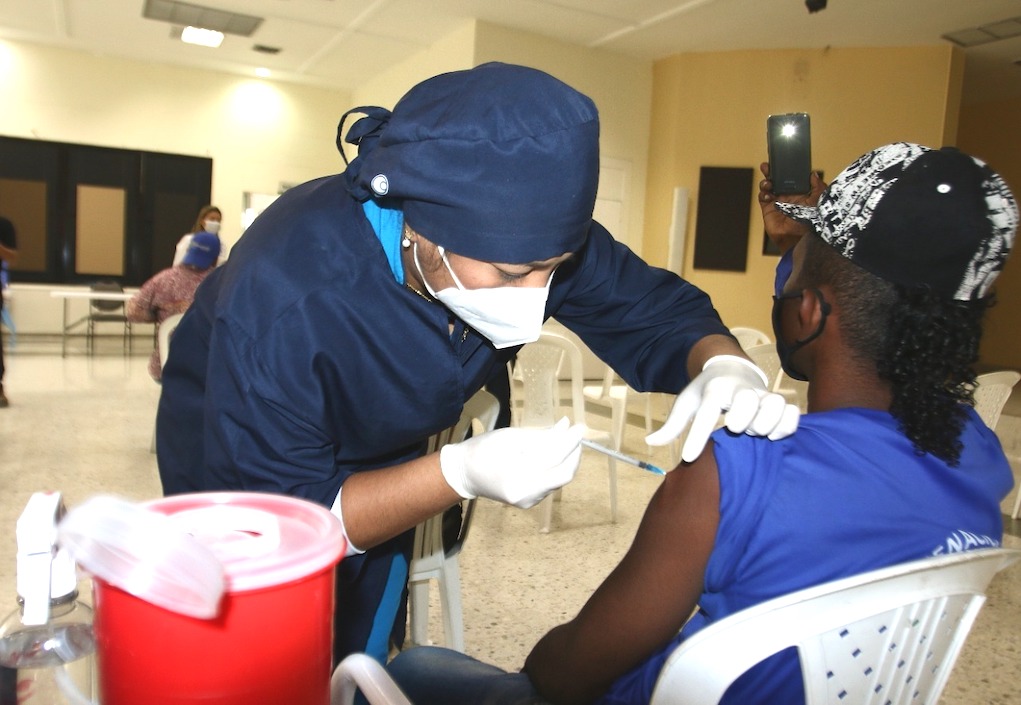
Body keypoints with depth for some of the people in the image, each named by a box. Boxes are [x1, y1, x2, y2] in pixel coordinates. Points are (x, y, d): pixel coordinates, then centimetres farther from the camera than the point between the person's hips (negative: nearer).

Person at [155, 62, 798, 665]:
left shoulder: (534, 237, -27)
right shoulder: (280, 299, -40)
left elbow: (662, 312, -16)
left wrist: (724, 366, -39)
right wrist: (460, 475, -47)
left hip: (382, 460, 4)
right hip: (245, 465, -3)